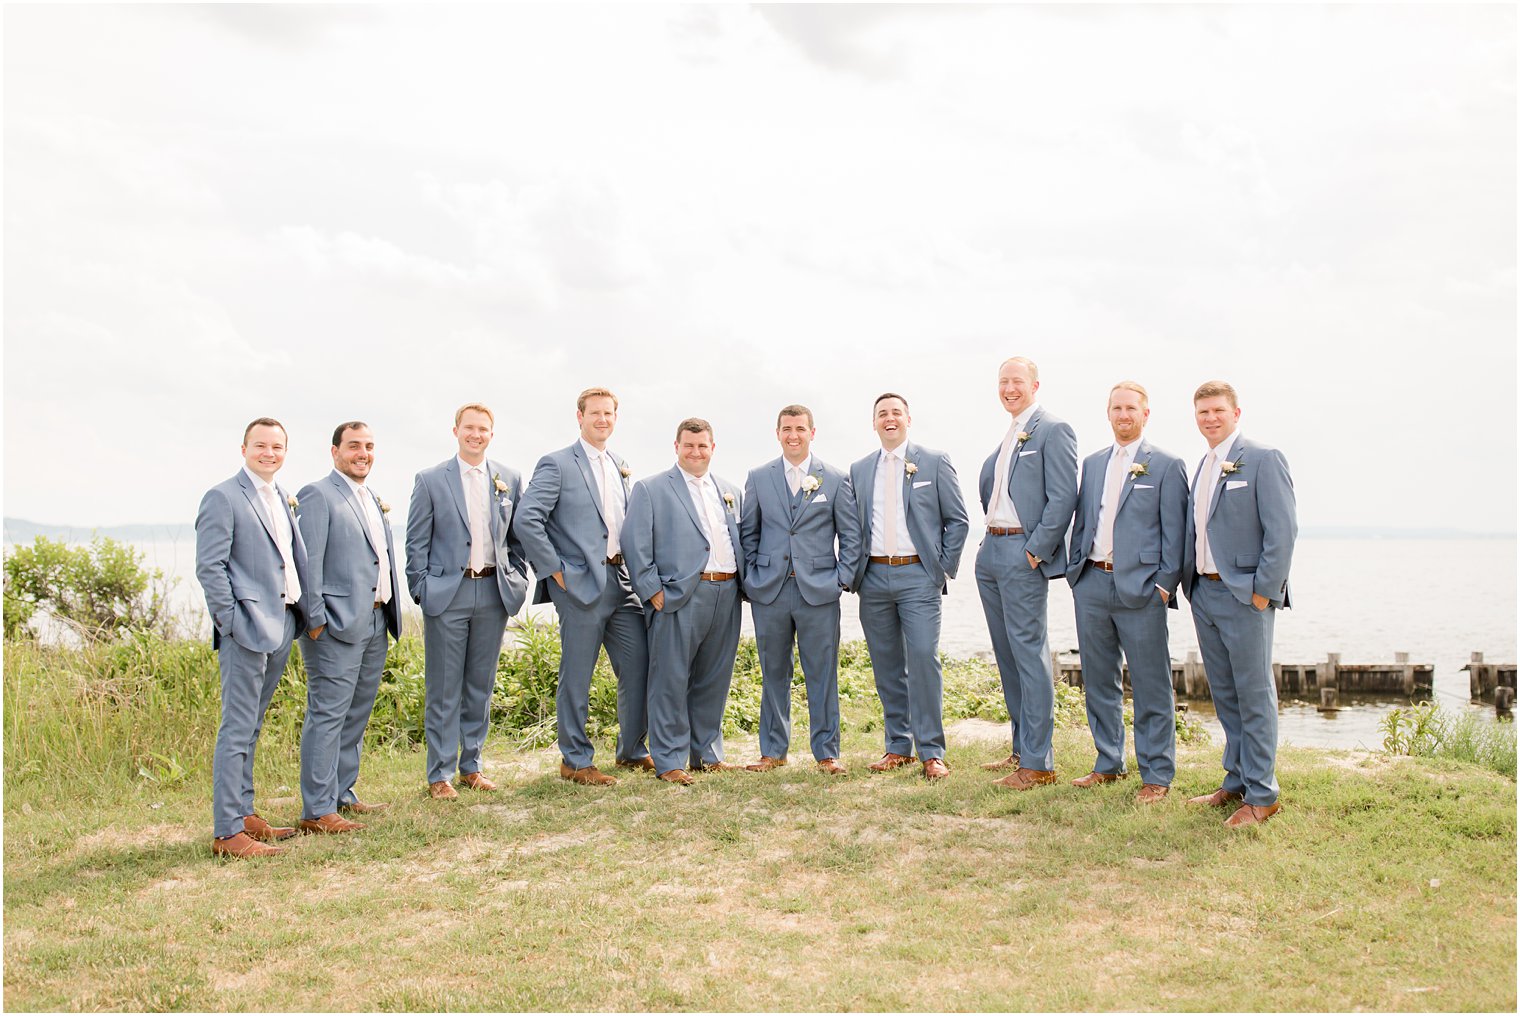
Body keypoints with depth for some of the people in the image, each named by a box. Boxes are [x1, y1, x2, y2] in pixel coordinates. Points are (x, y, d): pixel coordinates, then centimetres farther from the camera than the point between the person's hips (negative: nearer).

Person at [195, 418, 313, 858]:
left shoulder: (281, 499, 17)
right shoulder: (223, 497, -8)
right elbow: (209, 567, -13)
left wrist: (306, 611, 11)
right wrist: (232, 622, -15)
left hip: (280, 626, 8)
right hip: (246, 628, -8)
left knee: (251, 727, 16)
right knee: (237, 729, -5)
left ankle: (244, 814, 25)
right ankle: (227, 832, 0)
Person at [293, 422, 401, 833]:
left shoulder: (374, 500, 19)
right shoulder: (318, 495, -7)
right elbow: (308, 562, -13)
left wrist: (391, 615, 16)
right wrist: (316, 620, -17)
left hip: (376, 623, 9)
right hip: (337, 624, -9)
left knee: (356, 715, 14)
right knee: (327, 714, -6)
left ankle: (342, 795, 24)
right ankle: (317, 810, -1)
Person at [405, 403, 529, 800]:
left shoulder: (510, 479, 8)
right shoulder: (431, 480, 0)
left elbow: (518, 536, 13)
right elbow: (416, 541, 1)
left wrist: (517, 581, 6)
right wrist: (421, 589, -5)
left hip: (494, 593, 3)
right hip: (447, 593, -3)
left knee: (481, 686, 11)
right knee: (443, 690, 2)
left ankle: (471, 766, 22)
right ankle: (439, 774, 10)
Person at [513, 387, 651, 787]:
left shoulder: (620, 467, 16)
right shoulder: (557, 464, -5)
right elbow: (526, 520, -14)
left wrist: (635, 571, 13)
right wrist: (556, 570, -12)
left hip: (622, 582, 7)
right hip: (581, 584, -6)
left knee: (639, 667, 7)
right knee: (577, 676, 2)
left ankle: (631, 750, 23)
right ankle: (575, 761, 14)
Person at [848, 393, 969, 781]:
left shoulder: (935, 462, 4)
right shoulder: (859, 471, 14)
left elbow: (958, 520, 4)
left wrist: (944, 569, -2)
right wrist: (854, 573, 7)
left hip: (918, 576, -3)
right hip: (873, 578, 4)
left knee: (923, 659, -11)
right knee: (886, 666, 7)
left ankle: (931, 753, -4)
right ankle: (898, 746, 17)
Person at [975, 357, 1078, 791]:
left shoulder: (1053, 430, -7)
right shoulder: (1008, 435, 18)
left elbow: (1063, 498, -14)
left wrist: (1036, 551, -16)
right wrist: (991, 539, 10)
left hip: (1023, 555, -9)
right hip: (992, 552, 9)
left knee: (1029, 654, -7)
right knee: (1007, 655, 14)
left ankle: (1038, 763, -2)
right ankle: (1020, 749, 24)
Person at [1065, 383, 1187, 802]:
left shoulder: (1167, 466, -1)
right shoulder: (1092, 464, 15)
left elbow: (1174, 532, -4)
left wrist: (1166, 584, -9)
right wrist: (1074, 571, 10)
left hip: (1140, 588, -5)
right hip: (1092, 583, 6)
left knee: (1151, 685, 0)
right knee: (1099, 681, 13)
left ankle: (1157, 775, 9)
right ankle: (1108, 764, 25)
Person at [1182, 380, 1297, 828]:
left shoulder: (1263, 459, -7)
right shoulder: (1202, 467, 16)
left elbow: (1282, 531, -13)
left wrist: (1263, 591, -16)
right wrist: (1190, 585, 10)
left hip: (1244, 595, -7)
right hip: (1204, 592, 7)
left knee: (1254, 696, -1)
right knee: (1225, 696, 14)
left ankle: (1262, 795, 8)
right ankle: (1236, 783, 24)